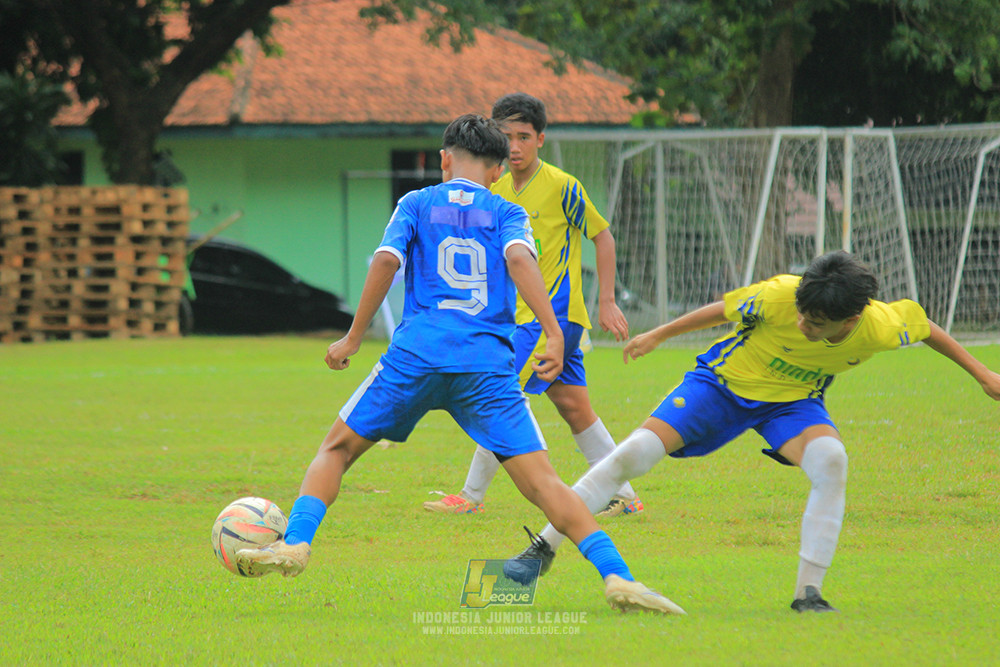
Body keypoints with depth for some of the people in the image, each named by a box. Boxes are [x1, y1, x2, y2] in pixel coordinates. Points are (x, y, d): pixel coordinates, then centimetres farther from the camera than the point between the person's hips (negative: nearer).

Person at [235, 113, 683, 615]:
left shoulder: (417, 204, 15)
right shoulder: (507, 213, 15)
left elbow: (386, 260, 1)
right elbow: (519, 258, -4)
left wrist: (353, 338, 6)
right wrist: (553, 333, -12)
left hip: (416, 353, 0)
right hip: (489, 363, 0)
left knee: (338, 448, 16)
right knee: (541, 481, -5)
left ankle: (295, 543, -4)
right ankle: (616, 575, -19)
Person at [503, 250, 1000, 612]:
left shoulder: (881, 328, -28)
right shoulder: (780, 296, -33)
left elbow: (921, 324, -4)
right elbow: (726, 309, -12)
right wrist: (659, 335, -1)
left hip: (794, 401, 1)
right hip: (726, 380, -1)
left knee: (830, 461, -31)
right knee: (635, 454, -14)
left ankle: (808, 591, -21)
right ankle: (545, 548, -2)